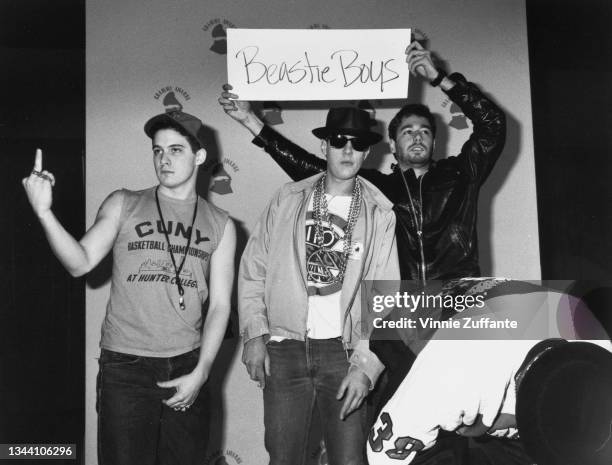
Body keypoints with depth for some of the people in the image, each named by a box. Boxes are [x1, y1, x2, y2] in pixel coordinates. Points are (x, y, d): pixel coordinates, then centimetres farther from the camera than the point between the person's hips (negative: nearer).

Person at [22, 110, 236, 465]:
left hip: (187, 370, 2)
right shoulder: (123, 205, 4)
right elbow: (80, 263, -7)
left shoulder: (219, 225, 7)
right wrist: (45, 212, -22)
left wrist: (200, 373, -4)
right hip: (125, 369, -1)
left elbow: (220, 305, 4)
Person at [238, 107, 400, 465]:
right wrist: (254, 334, -2)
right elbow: (253, 269, 7)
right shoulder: (288, 199, 5)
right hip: (284, 347, 1)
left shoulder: (380, 213, 2)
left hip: (343, 350, -1)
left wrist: (366, 366, -9)